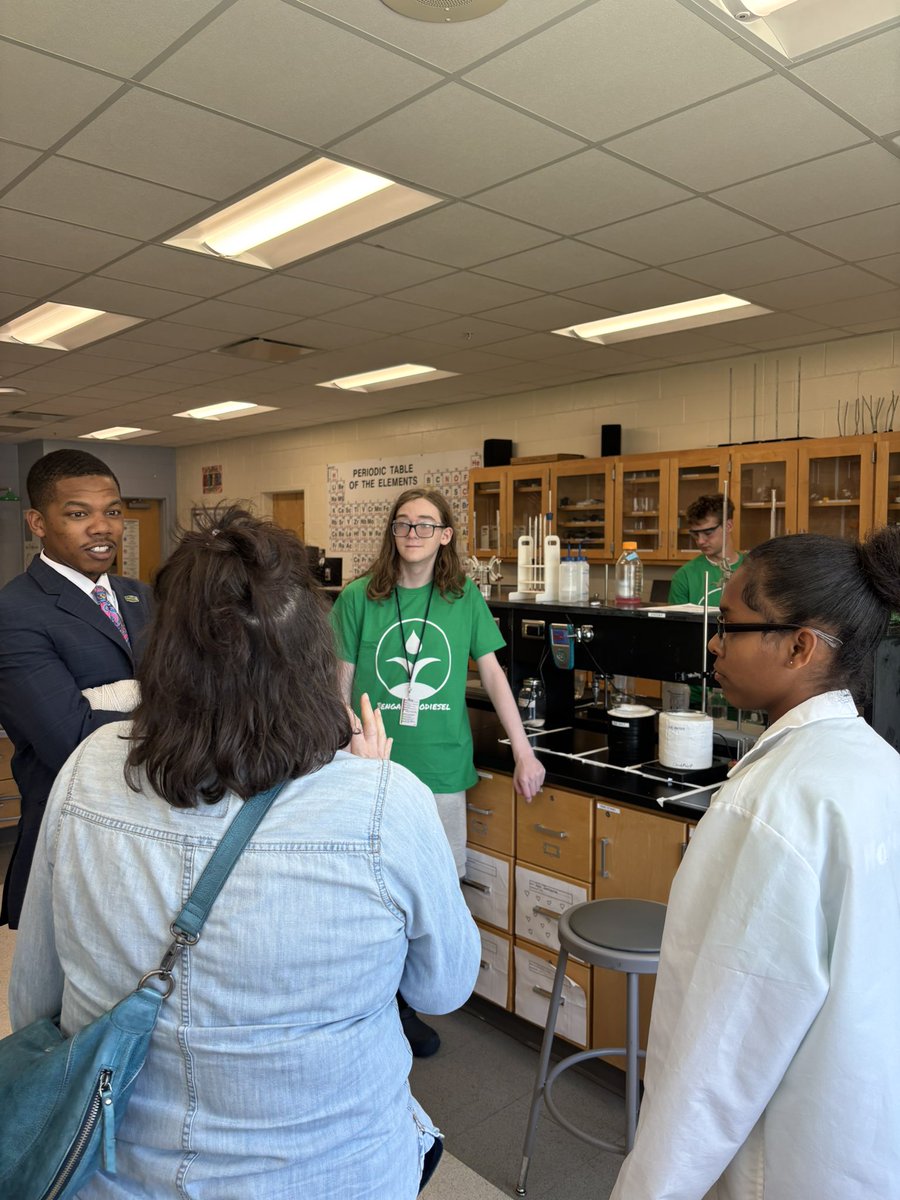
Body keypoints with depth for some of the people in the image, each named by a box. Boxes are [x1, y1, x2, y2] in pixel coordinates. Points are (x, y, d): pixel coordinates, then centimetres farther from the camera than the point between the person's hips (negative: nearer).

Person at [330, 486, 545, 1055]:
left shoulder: (465, 598, 2)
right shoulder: (359, 598, -1)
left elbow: (493, 673, 5)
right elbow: (340, 685, 3)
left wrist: (524, 752, 2)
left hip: (442, 771, 2)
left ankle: (407, 1003, 30)